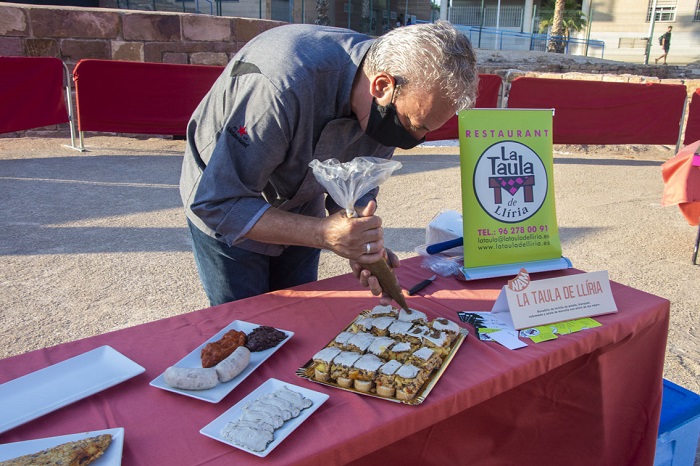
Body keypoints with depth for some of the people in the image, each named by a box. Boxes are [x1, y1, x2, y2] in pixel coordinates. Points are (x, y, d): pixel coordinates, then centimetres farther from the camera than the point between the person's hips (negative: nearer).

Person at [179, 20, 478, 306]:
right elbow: (214, 203, -35)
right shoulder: (283, 86, -40)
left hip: (301, 208, 5)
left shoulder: (390, 108, -18)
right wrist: (323, 234, -44)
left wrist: (366, 247, -26)